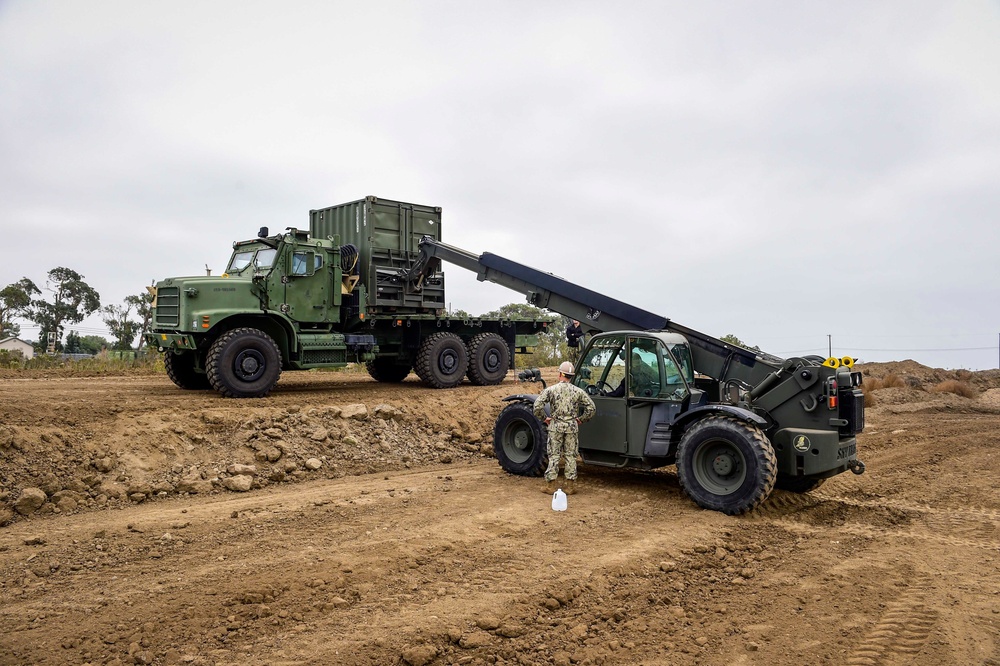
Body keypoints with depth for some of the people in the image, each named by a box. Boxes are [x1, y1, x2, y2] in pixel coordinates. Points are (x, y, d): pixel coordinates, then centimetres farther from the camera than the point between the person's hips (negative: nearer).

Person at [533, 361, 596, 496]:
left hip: (555, 425, -1)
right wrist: (581, 419, 8)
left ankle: (550, 485, 9)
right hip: (572, 426, 1)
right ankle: (571, 485, 13)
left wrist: (544, 418, 1)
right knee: (571, 456, 9)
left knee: (554, 455, 6)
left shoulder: (551, 390, -6)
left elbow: (537, 406, -13)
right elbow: (591, 407, -1)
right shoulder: (578, 391, 0)